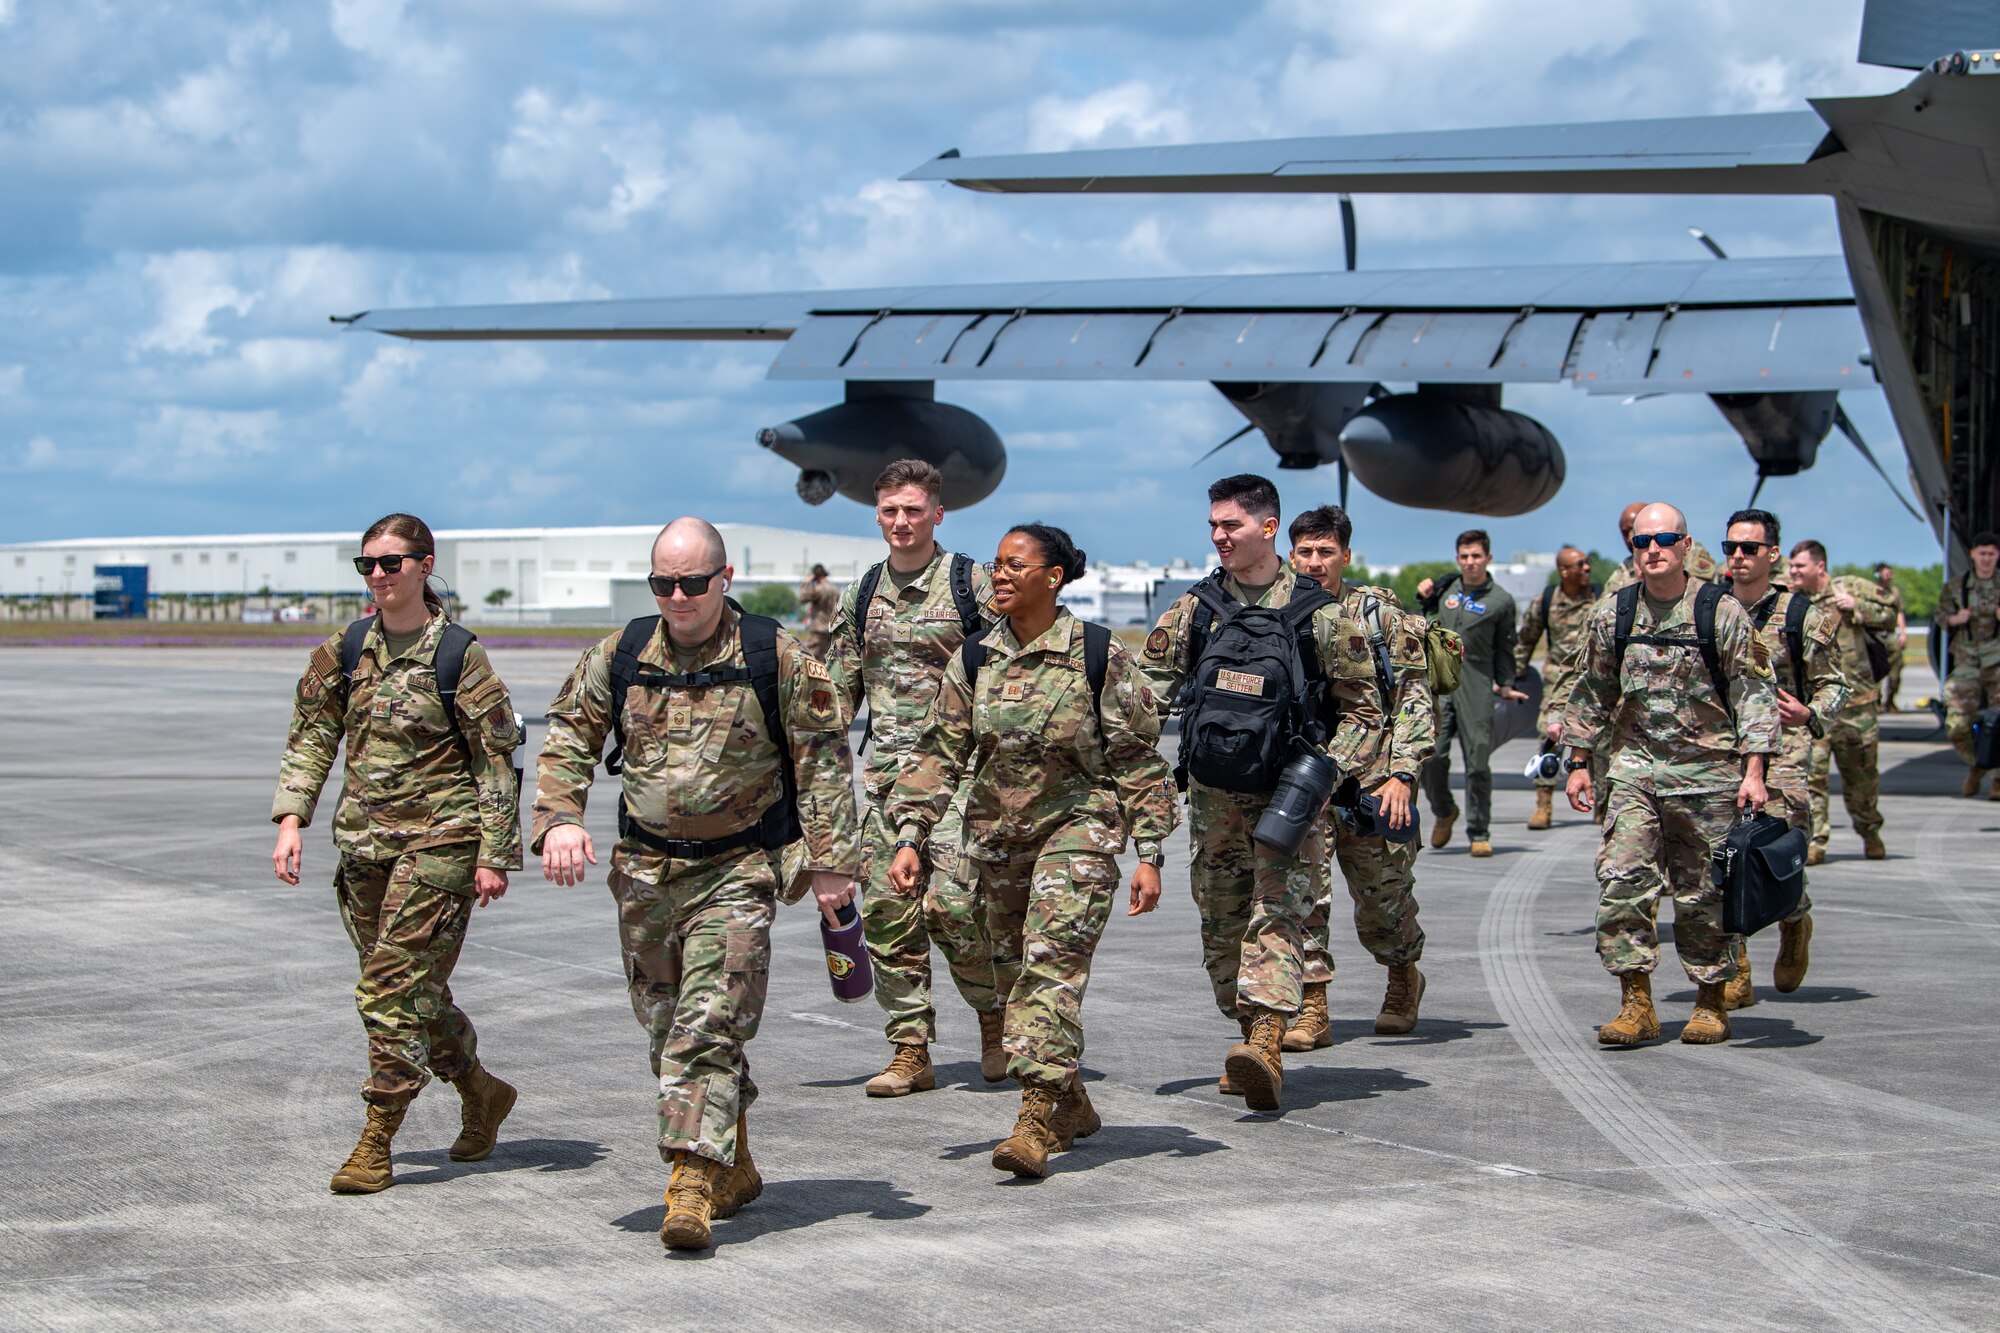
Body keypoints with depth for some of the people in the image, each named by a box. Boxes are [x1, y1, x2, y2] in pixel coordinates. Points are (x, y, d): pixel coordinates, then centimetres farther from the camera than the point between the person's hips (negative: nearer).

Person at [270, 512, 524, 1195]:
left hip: (439, 837, -6)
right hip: (363, 838, 6)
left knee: (396, 985, -11)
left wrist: (494, 854, -8)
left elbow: (497, 759, -5)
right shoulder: (345, 650, 7)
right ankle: (481, 1091, 33)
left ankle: (376, 1143, -6)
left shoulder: (459, 655, -7)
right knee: (412, 987, 12)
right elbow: (311, 736, 10)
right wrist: (291, 818, -2)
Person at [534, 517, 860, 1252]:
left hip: (738, 870, -5)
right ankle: (734, 1169, 27)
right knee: (666, 1024, 11)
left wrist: (829, 861, -6)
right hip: (645, 869, 5)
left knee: (710, 1026, -15)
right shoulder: (619, 656, 3)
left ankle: (695, 1184, -19)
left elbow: (823, 760, -2)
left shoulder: (776, 659, -6)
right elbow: (567, 737, 10)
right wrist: (560, 818, -6)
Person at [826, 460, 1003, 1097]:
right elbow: (839, 692, 19)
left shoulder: (971, 584, -1)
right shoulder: (861, 595, 13)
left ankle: (995, 1020, 10)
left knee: (952, 903, -13)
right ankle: (910, 1051, 7)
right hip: (885, 774, 5)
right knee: (886, 909, 0)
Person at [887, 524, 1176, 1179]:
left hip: (1078, 827, -5)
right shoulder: (974, 660, 5)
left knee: (1053, 960, -19)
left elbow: (1139, 760, -3)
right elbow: (939, 752, 6)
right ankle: (1072, 1106, 27)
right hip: (997, 833, 5)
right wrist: (909, 838, -3)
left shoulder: (1100, 655, -7)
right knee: (1014, 969, 10)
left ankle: (1038, 1118, -23)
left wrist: (1149, 854, -6)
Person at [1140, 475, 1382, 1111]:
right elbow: (1149, 687, 8)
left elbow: (1362, 707, 2)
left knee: (1278, 914, -15)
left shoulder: (1318, 614, -2)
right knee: (1221, 921, 7)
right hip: (1213, 794, 4)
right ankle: (1249, 1032, 20)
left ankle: (1266, 1046, -27)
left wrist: (1330, 770, -11)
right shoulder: (1193, 609, 7)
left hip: (1287, 795, -4)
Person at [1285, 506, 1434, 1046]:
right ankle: (1312, 1009, -5)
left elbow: (1415, 698, -4)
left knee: (1383, 898, 7)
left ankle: (1404, 977, 35)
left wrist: (1402, 775, -13)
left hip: (1372, 780, -2)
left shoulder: (1381, 614, -1)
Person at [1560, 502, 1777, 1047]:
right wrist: (1579, 762, 12)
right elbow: (1592, 694, 15)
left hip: (1708, 771, -2)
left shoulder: (1722, 612, -3)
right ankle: (1636, 1003, -4)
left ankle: (1711, 1003, 17)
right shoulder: (1611, 615, 6)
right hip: (1634, 767, 2)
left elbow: (1754, 694, -3)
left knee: (1703, 892, 4)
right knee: (1622, 880, -10)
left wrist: (1754, 770, -10)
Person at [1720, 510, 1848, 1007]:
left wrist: (1810, 715, -11)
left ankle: (1795, 922, 26)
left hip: (1781, 755, -2)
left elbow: (1833, 683, 7)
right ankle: (1734, 974, 2)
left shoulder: (1802, 617, 4)